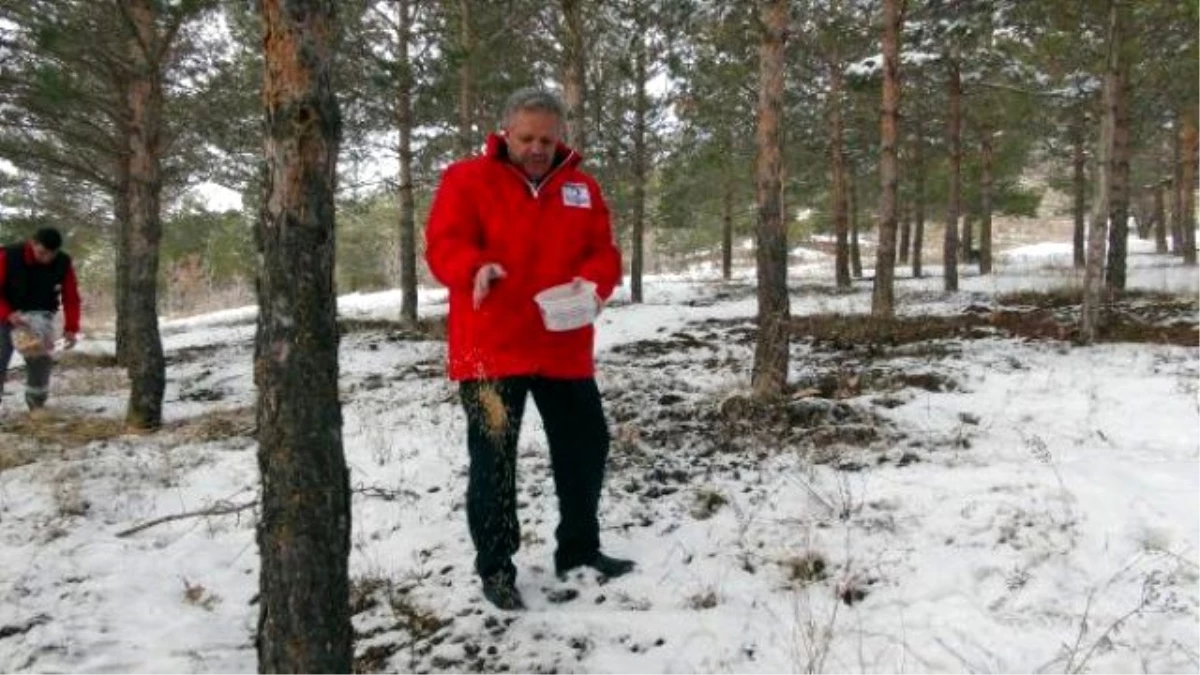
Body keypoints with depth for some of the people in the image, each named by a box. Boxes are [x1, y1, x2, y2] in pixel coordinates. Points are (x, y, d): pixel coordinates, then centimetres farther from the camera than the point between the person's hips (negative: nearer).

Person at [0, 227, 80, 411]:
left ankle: (37, 406, 10)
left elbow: (71, 298, -7)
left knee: (40, 361, -6)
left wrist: (71, 328, -15)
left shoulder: (63, 263, -14)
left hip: (39, 316, 2)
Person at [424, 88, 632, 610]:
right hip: (490, 349, -4)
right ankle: (495, 567, 17)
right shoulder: (467, 179, -3)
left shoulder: (582, 187, 9)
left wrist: (593, 282, -15)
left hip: (564, 348, 5)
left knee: (586, 445, 13)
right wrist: (475, 269, -33)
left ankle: (579, 549, 31)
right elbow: (443, 245, -12)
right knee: (493, 460, 3)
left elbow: (603, 252, 8)